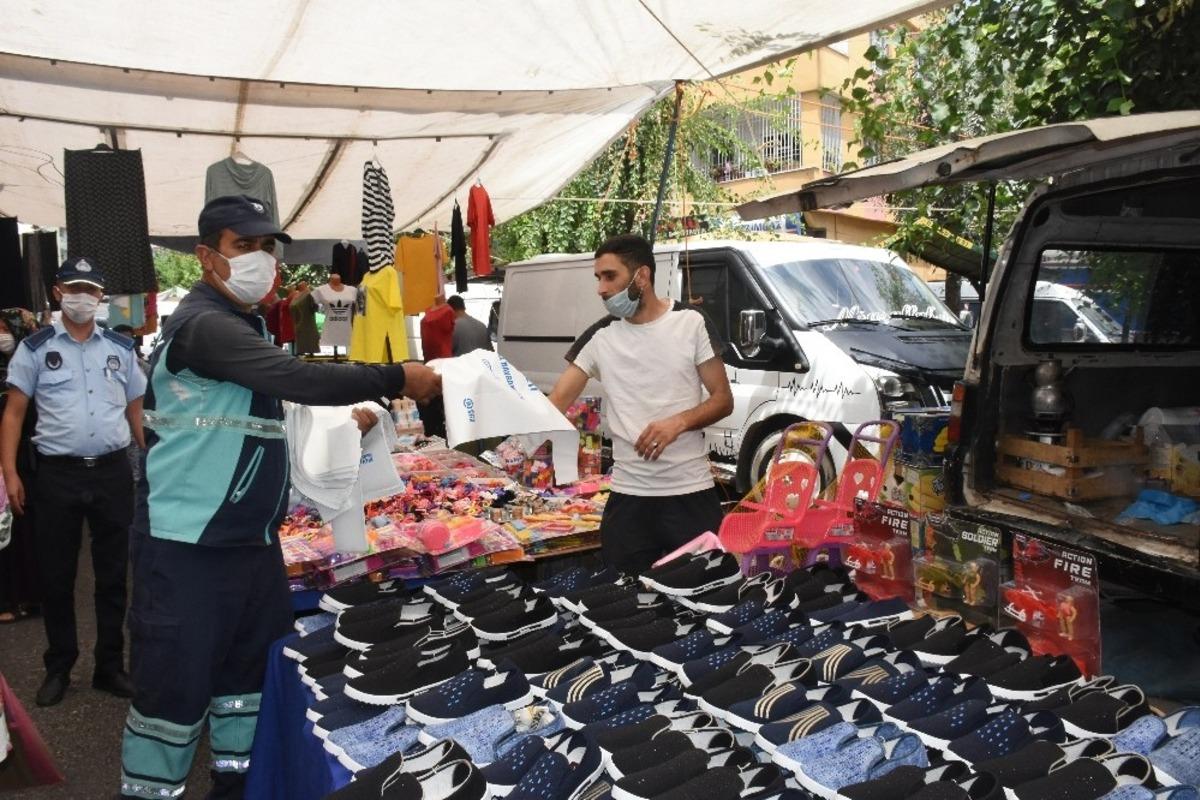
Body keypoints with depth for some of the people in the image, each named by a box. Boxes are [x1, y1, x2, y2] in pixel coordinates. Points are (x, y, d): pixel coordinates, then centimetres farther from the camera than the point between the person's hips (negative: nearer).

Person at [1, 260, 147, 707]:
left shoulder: (121, 348, 8)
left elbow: (136, 411, 12)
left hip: (113, 473, 2)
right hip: (57, 474, -1)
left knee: (113, 575, 9)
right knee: (56, 576, 8)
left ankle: (110, 667, 23)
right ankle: (58, 668, 25)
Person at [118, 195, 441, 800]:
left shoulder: (245, 324, 15)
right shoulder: (203, 324, -17)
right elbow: (297, 379, -28)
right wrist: (397, 379, -22)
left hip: (253, 540, 10)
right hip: (187, 546, -9)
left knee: (252, 669, 17)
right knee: (176, 685, -1)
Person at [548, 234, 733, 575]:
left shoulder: (691, 323, -1)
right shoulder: (599, 336, 4)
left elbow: (723, 399, 0)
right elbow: (555, 403, 1)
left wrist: (678, 422, -19)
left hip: (691, 492, -2)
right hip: (628, 496, 2)